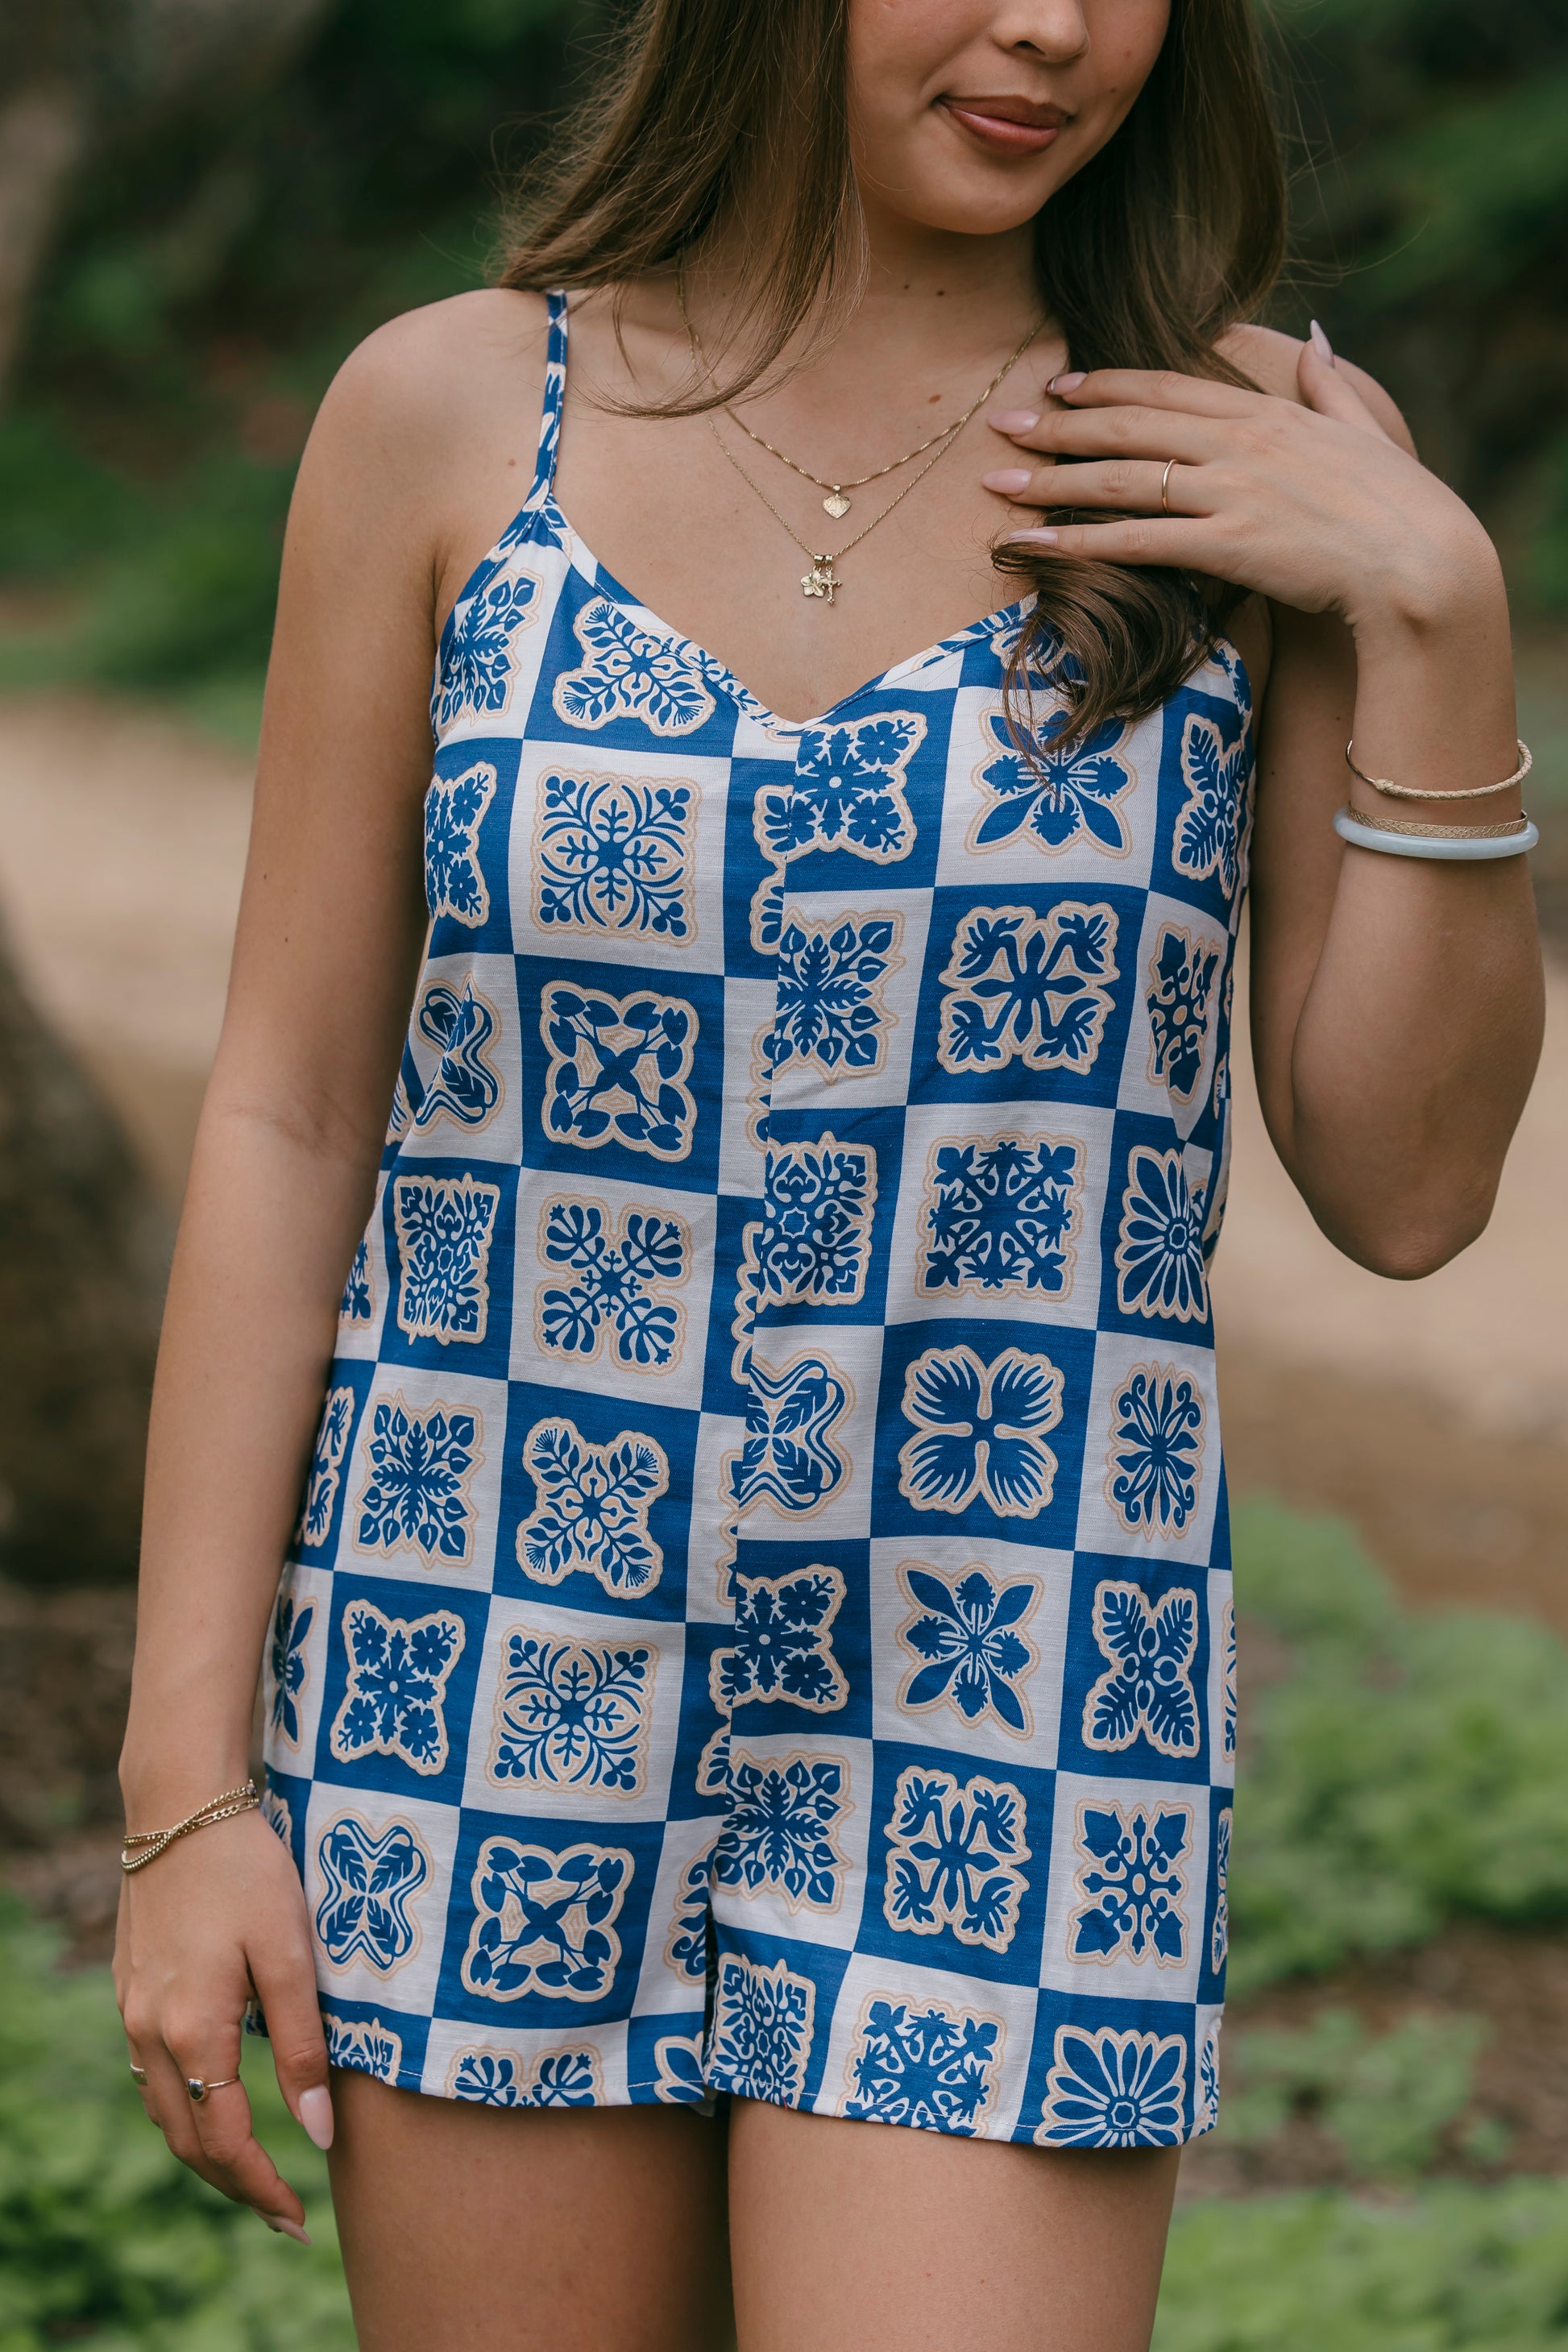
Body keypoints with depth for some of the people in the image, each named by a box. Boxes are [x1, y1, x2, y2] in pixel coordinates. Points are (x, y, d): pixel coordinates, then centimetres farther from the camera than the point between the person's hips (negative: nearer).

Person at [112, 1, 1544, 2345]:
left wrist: (1438, 623, -10)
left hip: (993, 1728, -1)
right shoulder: (449, 415, 0)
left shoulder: (1269, 468, -1)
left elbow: (1404, 1190, 0)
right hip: (481, 1688, 1)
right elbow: (288, 1118, 1)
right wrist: (185, 1781, -2)